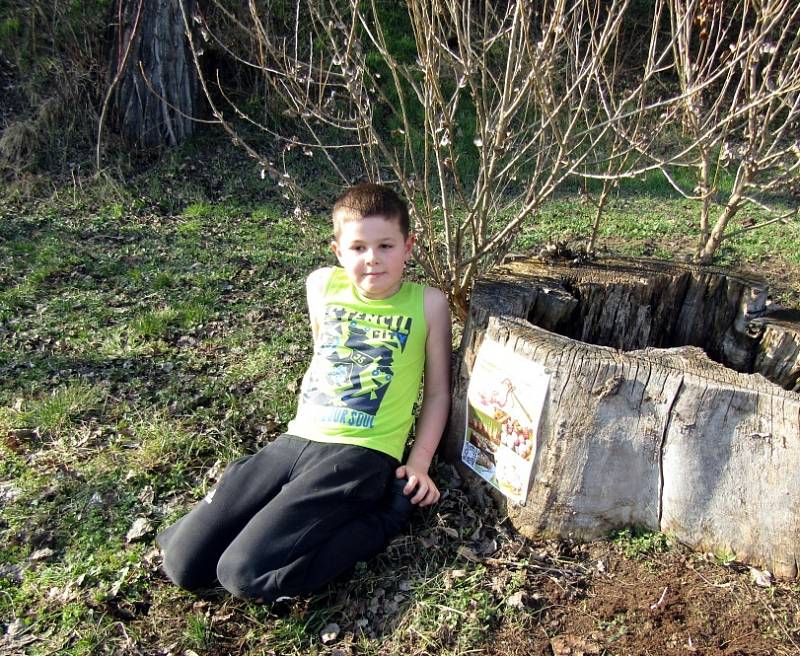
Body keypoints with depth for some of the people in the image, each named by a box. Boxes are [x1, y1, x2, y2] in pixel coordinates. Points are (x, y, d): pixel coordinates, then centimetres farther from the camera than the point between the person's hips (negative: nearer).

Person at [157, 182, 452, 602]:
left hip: (361, 454, -4)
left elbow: (437, 390, 4)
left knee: (246, 574, -19)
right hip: (297, 438, 5)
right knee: (182, 563, -2)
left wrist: (419, 464, -3)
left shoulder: (427, 303, -2)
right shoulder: (322, 285, 7)